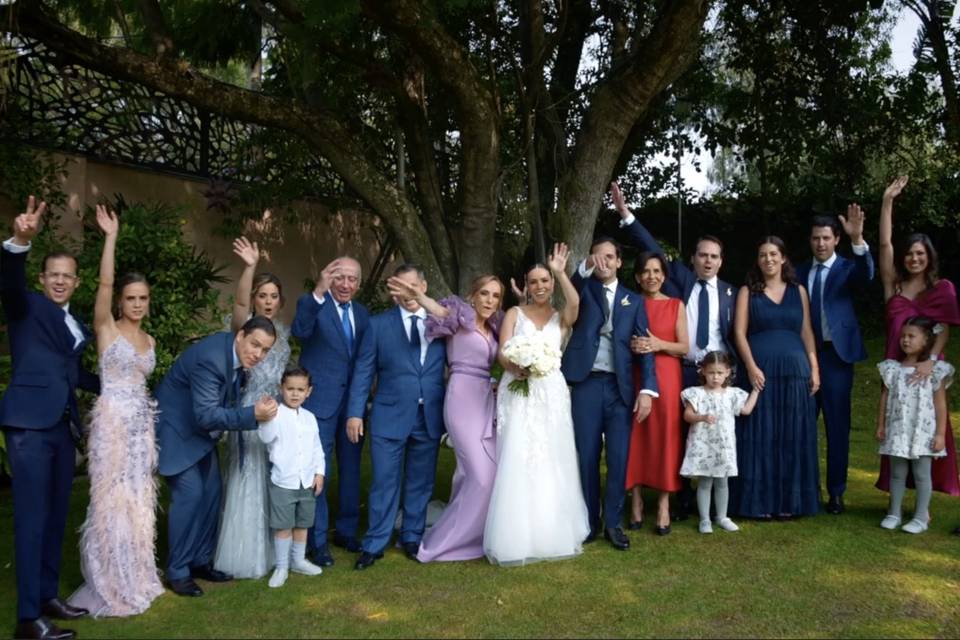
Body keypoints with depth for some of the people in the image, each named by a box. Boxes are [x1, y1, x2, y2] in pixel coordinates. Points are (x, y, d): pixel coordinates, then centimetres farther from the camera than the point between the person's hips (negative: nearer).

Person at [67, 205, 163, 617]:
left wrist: (150, 417, 14)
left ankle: (135, 580, 23)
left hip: (142, 423, 6)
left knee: (138, 500, 11)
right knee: (111, 501, -2)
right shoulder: (106, 328, -4)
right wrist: (111, 237, -22)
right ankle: (110, 588, 10)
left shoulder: (149, 341, 14)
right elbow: (103, 283, -19)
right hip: (113, 421, -6)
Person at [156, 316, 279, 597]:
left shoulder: (236, 355, -5)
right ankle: (177, 572, 0)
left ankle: (201, 561, 20)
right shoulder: (211, 358, -32)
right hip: (176, 428, -9)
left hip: (200, 429, 9)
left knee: (211, 492, 8)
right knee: (190, 493, -13)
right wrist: (253, 414, -42)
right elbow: (206, 415, -35)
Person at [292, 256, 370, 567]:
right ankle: (318, 541, 13)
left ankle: (347, 531, 30)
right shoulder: (312, 304, -8)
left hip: (353, 402, 5)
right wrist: (318, 291, -42)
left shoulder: (362, 313, 10)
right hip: (320, 401, -5)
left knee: (351, 469, 15)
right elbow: (300, 331, -30)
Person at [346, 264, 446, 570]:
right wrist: (355, 412, -5)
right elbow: (363, 372, 0)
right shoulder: (378, 324, 1)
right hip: (390, 416, -2)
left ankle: (412, 538, 28)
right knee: (384, 482, 3)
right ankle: (375, 544, 16)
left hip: (430, 417, 2)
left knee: (420, 482, 12)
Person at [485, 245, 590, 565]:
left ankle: (553, 533, 14)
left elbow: (575, 301, -12)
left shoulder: (561, 317, 13)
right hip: (518, 394, -2)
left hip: (551, 395, 2)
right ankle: (516, 538, -2)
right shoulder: (515, 313, 10)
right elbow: (502, 352, -2)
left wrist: (561, 272, -10)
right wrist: (516, 367, -22)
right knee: (517, 463, -8)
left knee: (551, 463, 2)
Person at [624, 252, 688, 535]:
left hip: (666, 377, -1)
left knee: (665, 436, -2)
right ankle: (636, 501, 10)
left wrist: (659, 344, -15)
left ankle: (664, 504, 4)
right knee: (636, 436, 1)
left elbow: (684, 347, 2)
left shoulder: (676, 305, 6)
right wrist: (632, 346, -13)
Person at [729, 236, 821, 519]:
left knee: (792, 437, 4)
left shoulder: (798, 291, 11)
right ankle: (760, 501, 5)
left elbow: (807, 332, 9)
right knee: (760, 436, -1)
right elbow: (739, 331, -2)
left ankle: (789, 501, 13)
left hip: (795, 370, 2)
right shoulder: (747, 291, 6)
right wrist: (751, 366, -13)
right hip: (760, 370, -2)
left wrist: (814, 368, 0)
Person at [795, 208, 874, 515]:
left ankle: (836, 493, 14)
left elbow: (866, 275, -25)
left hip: (836, 354, -3)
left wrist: (858, 240, -41)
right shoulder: (800, 272, 9)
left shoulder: (847, 268, -1)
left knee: (837, 426, 4)